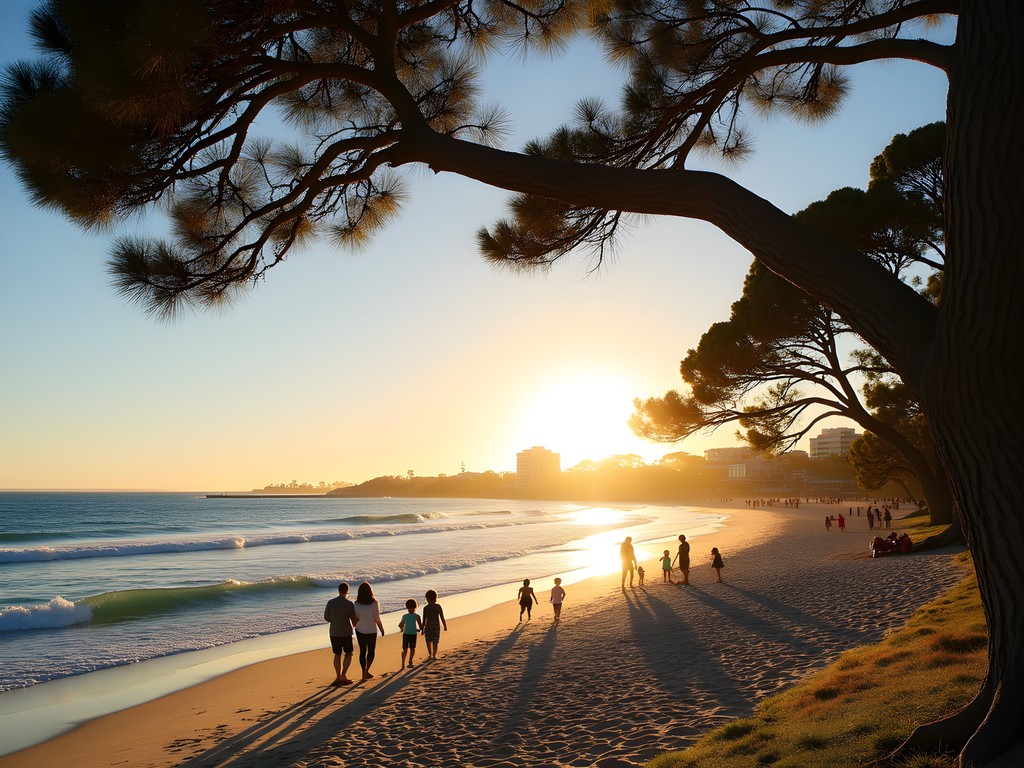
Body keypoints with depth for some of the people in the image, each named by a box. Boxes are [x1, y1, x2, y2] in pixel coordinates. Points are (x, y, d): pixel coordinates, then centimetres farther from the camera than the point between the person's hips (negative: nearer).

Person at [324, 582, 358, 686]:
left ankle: (338, 677, 15)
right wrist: (354, 626, 20)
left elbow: (326, 617, 0)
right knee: (348, 654, 12)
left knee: (337, 654, 15)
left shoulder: (330, 602, -4)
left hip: (334, 633, 3)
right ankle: (343, 675, -3)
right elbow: (353, 619, -2)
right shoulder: (349, 604, -11)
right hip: (346, 633, -3)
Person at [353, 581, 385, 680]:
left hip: (360, 630, 2)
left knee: (362, 651, 14)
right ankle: (366, 670, 0)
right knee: (371, 651, 16)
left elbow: (355, 618, -9)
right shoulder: (374, 603, -16)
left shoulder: (356, 603, -11)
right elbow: (377, 619, -13)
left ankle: (364, 673, 17)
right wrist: (382, 629, 0)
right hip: (371, 631, -2)